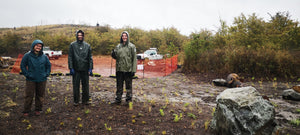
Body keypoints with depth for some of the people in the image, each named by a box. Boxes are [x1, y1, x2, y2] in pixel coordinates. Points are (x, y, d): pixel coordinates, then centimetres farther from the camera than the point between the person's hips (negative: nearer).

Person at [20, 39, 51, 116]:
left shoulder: (44, 57, 4)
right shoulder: (27, 56, -2)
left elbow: (48, 66, 15)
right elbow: (23, 66, 3)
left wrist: (46, 74, 4)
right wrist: (27, 74, -5)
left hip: (42, 80, 2)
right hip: (31, 80, -2)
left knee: (40, 95, 10)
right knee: (29, 95, 2)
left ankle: (38, 109, 24)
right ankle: (26, 110, 16)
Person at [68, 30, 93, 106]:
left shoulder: (87, 45, 7)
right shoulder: (72, 45, 3)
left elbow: (90, 58, 6)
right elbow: (70, 57, 1)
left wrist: (90, 68, -1)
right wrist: (71, 68, -7)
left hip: (85, 69, 1)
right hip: (76, 69, -1)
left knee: (85, 85, 7)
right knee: (76, 85, 5)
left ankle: (85, 100, 18)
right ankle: (76, 101, 16)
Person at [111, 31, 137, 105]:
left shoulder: (131, 46, -1)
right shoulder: (118, 46, 11)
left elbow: (134, 59, -4)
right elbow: (115, 57, 15)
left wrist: (134, 70, -11)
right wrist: (113, 54, -10)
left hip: (128, 69, -4)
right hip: (119, 69, 4)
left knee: (129, 85, 3)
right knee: (119, 86, 12)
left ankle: (129, 99, 14)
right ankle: (118, 99, 21)